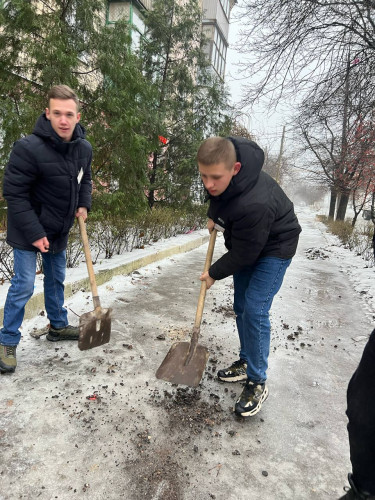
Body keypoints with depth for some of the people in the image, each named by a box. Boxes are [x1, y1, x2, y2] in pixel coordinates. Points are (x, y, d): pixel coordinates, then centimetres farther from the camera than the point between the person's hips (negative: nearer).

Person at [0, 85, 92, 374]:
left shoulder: (84, 148, -5)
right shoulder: (29, 148, -25)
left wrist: (84, 205, -3)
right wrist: (34, 233, -22)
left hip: (59, 230, 6)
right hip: (28, 232, -6)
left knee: (56, 279, 19)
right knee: (24, 285, -2)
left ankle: (58, 326, 38)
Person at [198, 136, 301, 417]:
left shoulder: (254, 204, -42)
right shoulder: (219, 167, -18)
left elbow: (243, 255, -28)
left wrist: (214, 274, -13)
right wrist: (214, 214, 3)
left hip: (274, 247, -8)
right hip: (245, 242, 8)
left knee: (255, 311, -14)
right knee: (241, 307, 12)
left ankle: (258, 383, 3)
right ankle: (247, 363, 28)